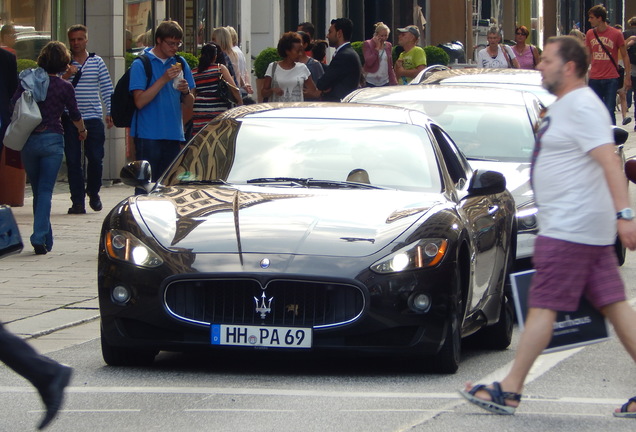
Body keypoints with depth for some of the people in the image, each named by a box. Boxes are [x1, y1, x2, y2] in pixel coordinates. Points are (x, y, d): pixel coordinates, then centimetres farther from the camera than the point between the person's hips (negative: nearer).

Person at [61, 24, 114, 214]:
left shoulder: (97, 62, 9)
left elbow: (107, 89, 9)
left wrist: (110, 112, 1)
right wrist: (66, 76, -14)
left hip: (93, 118, 0)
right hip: (70, 119, 0)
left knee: (96, 159, -2)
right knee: (73, 161, -3)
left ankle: (93, 193, 21)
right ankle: (77, 201, 1)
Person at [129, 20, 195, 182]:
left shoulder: (180, 63, 13)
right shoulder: (141, 64, -3)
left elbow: (189, 102, 16)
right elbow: (140, 101, -12)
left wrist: (185, 91, -7)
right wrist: (164, 79, -17)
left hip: (173, 134, 5)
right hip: (148, 136, -5)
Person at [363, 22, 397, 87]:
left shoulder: (388, 46, 14)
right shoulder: (367, 44, -1)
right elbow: (369, 62, -13)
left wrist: (393, 82, 7)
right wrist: (377, 48, -10)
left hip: (385, 82, 4)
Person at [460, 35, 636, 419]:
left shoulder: (582, 107, -15)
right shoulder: (565, 106, 18)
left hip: (570, 229, -11)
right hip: (591, 230, 11)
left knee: (542, 308, -5)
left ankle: (509, 391, -1)